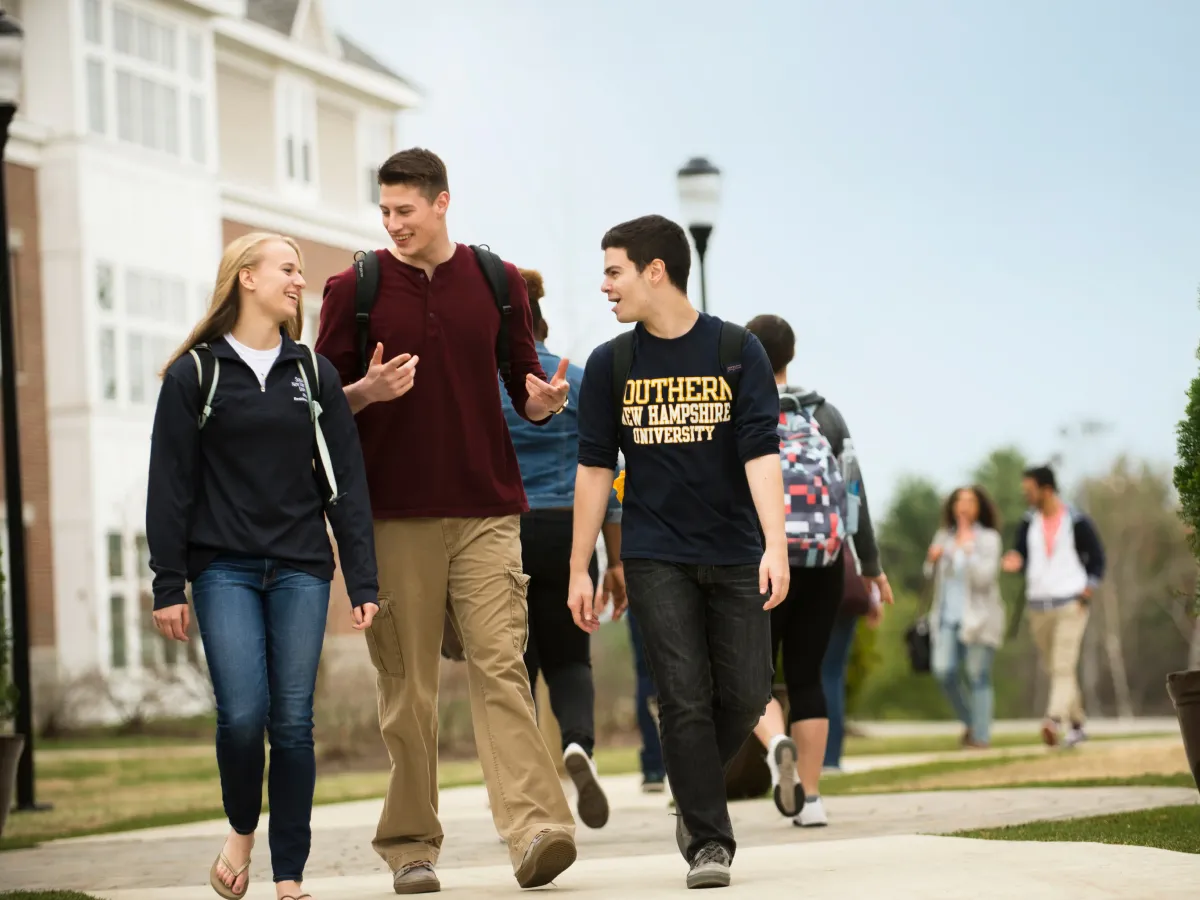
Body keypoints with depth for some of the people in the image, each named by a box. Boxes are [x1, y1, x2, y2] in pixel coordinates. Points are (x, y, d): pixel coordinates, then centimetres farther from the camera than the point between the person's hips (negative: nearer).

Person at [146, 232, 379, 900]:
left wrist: (364, 581, 2)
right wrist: (168, 587, -3)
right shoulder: (195, 373, 3)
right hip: (224, 569, -2)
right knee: (243, 713, -14)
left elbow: (346, 482, 8)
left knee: (294, 721, -2)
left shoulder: (315, 373, 11)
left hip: (301, 569, 2)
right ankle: (242, 830, 14)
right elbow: (170, 487, 1)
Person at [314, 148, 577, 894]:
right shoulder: (354, 289, 5)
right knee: (408, 685, 2)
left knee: (499, 665, -10)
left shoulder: (498, 282, 9)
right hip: (394, 515, 0)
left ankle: (536, 828, -20)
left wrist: (544, 401, -10)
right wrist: (366, 392, -16)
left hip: (487, 510, 0)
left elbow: (525, 388, 13)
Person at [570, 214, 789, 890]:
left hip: (734, 555, 0)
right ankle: (709, 841, 1)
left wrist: (776, 545, -20)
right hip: (656, 559, 0)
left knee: (745, 695, 0)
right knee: (686, 700, -7)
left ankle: (696, 798, 26)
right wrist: (580, 569, 3)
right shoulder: (612, 364, 3)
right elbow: (595, 468, 6)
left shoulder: (737, 350, -2)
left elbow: (761, 452, -9)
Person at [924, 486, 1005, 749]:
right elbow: (931, 575, 19)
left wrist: (969, 550, -17)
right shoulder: (944, 536, 11)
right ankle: (968, 720, 12)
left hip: (978, 618, -4)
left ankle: (980, 735, 4)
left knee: (978, 676, -3)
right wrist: (932, 559, -2)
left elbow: (984, 578, -13)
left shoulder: (989, 539, -3)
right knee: (943, 669, -10)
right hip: (948, 616, 4)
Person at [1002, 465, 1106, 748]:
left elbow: (1097, 558, 3)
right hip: (1038, 605, 5)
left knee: (1064, 666, -18)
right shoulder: (1028, 524, 8)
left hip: (1071, 604, -5)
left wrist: (1089, 589, -9)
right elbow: (1021, 558, 13)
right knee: (1053, 669, 9)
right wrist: (1015, 562, -11)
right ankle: (1077, 725, 20)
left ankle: (1054, 720, -31)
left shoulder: (1077, 522, -3)